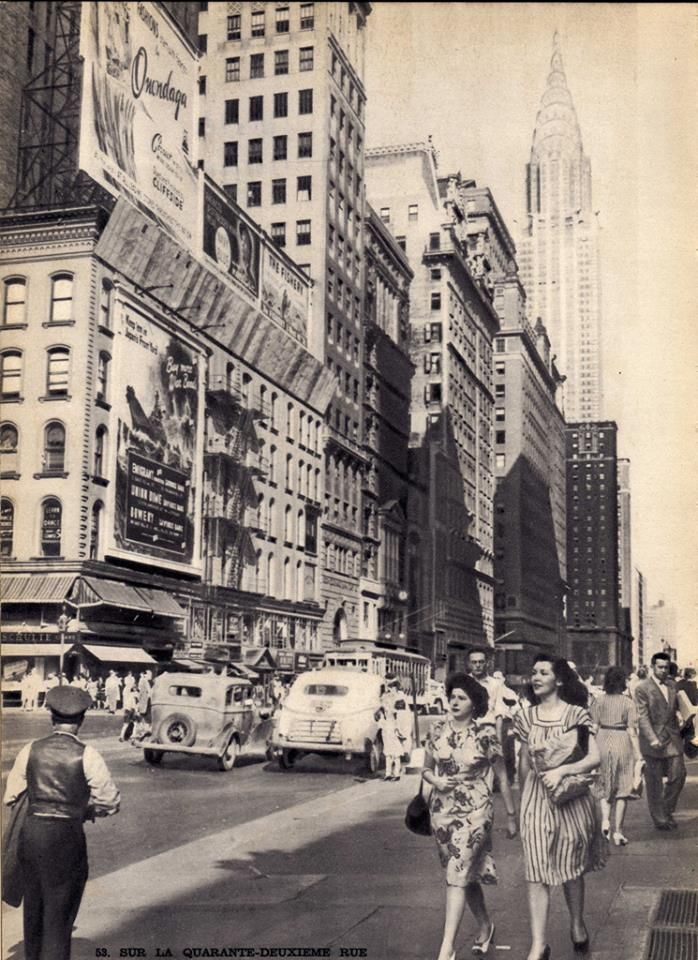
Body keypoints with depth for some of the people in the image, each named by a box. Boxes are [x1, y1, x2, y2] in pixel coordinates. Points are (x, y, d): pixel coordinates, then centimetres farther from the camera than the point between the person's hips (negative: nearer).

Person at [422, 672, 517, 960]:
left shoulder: (485, 734, -10)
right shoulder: (437, 729, 0)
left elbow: (502, 777, -2)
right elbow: (426, 769, 10)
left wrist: (511, 815, 2)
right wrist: (435, 780, -12)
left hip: (475, 811, -4)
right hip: (442, 811, 4)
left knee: (457, 876, -13)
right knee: (468, 874, 17)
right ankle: (485, 926, 39)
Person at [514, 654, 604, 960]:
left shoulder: (576, 714, -6)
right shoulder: (526, 716, 4)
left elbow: (595, 758, -12)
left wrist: (561, 770, -24)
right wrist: (522, 801, 14)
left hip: (572, 797, -2)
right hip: (536, 798, 2)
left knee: (571, 869, 12)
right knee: (536, 873, -3)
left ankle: (577, 925, 36)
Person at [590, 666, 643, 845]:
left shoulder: (599, 701, -1)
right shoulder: (628, 703, -5)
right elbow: (632, 731, -7)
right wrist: (638, 753, -2)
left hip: (603, 742, 1)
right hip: (622, 743, -1)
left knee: (604, 786, 16)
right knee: (622, 788, 8)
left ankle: (605, 820, -6)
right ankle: (617, 832, 8)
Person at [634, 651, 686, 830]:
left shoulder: (672, 686, 11)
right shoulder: (642, 689, -9)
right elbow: (643, 716, -14)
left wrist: (677, 733, 15)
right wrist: (653, 739, -23)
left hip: (672, 739, 5)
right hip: (653, 740, -5)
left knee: (678, 775, 1)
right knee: (654, 781, 3)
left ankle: (667, 811, 21)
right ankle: (659, 819, 15)